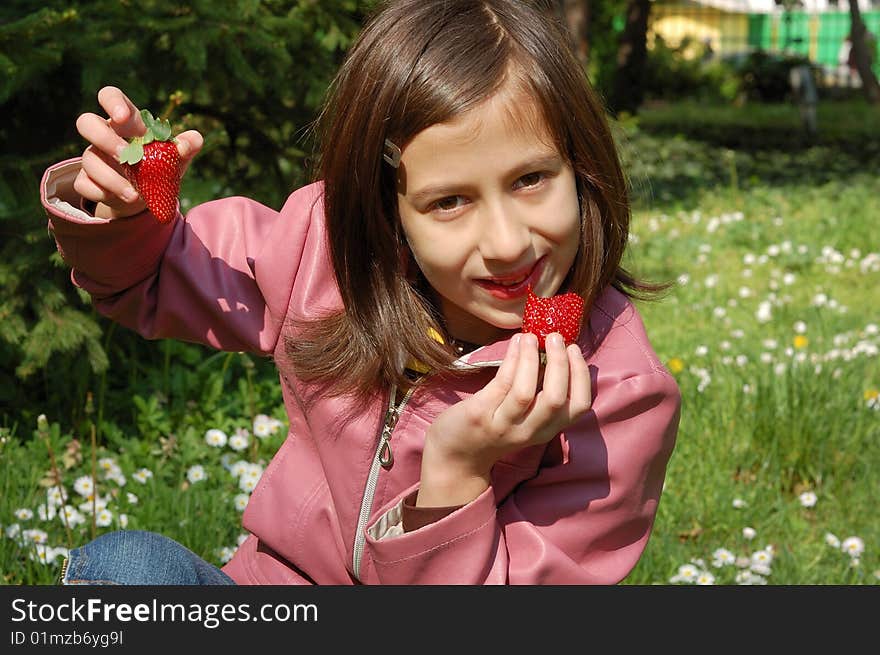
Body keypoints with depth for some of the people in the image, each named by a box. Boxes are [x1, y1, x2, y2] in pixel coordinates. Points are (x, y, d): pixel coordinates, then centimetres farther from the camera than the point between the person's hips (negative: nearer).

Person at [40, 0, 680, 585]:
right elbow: (152, 278, 7)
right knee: (122, 560, -23)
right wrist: (120, 211, -15)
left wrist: (458, 473, -33)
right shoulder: (330, 244, -12)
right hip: (278, 575, 3)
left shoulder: (622, 392, -21)